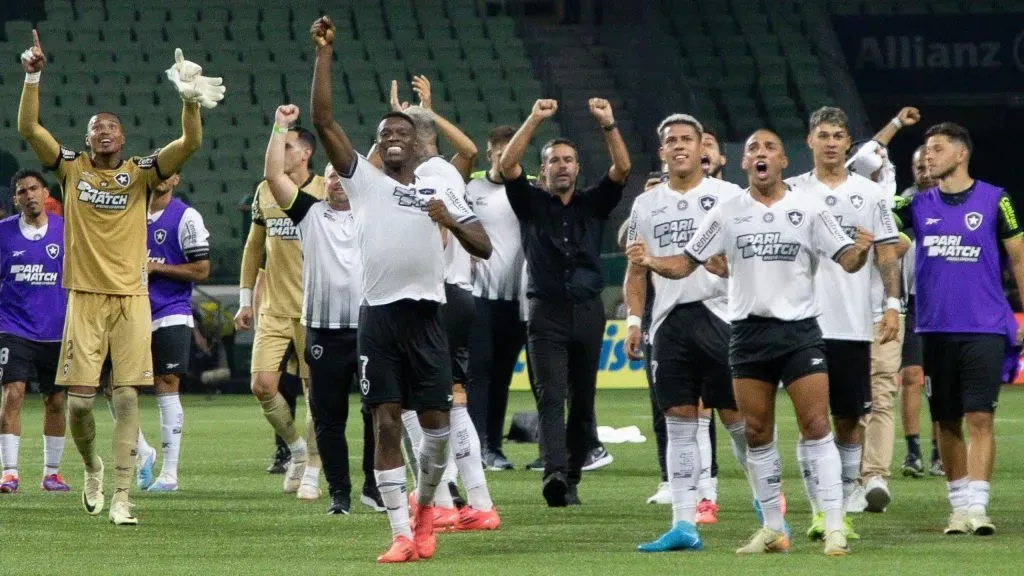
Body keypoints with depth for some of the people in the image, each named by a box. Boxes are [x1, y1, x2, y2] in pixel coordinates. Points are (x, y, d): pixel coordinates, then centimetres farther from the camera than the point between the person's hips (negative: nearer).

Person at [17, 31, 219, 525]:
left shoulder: (141, 173, 3)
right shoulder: (72, 168, 5)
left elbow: (190, 143, -8)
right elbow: (28, 128, -4)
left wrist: (190, 100, -24)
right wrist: (33, 76, -14)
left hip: (131, 299, 0)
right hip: (85, 298, 0)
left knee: (127, 397, -6)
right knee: (79, 400, -1)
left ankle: (121, 497, -4)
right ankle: (92, 469, 28)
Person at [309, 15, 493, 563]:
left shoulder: (439, 190, 12)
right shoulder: (363, 179, 8)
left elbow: (484, 249, 8)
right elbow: (323, 121, -2)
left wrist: (450, 221, -11)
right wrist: (324, 54, -9)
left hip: (425, 315, 1)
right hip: (379, 316, -1)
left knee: (436, 423, 0)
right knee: (385, 424, -5)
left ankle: (424, 504, 27)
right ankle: (402, 534, -3)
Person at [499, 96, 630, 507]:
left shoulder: (593, 204, 14)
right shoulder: (532, 203, 10)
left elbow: (622, 169, 0)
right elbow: (507, 165, -5)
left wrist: (608, 124, -12)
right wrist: (534, 120, -11)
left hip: (588, 313, 3)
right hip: (547, 313, -3)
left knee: (583, 402, 6)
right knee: (551, 398, -15)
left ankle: (571, 479, 14)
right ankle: (554, 473, -31)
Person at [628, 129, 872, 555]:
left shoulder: (809, 209, 0)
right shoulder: (727, 213, 5)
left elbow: (845, 259, -3)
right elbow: (686, 263, 8)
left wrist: (860, 252, -26)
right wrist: (651, 262, -12)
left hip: (799, 330, -3)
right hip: (749, 332, 3)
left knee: (816, 427, -9)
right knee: (756, 434, 5)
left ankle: (834, 527, -8)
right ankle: (773, 529, 14)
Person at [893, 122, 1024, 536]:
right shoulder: (917, 203, 8)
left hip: (985, 329, -3)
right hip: (936, 328, 3)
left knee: (980, 417, -11)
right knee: (946, 422, 7)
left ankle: (976, 506, -16)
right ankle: (959, 506, 15)